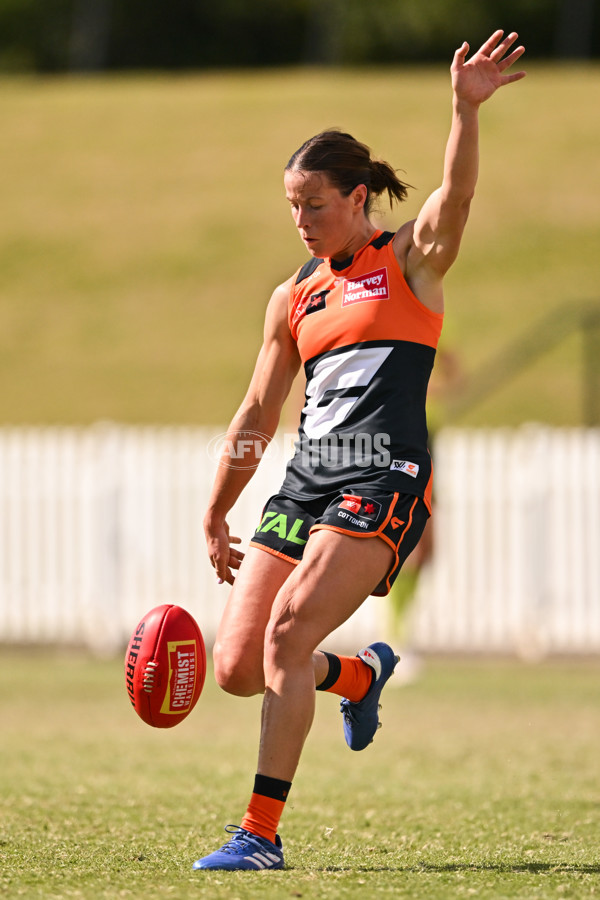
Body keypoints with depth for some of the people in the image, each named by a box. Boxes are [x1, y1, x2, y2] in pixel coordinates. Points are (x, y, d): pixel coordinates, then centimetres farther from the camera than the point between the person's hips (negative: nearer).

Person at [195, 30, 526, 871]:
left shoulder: (412, 259, 5)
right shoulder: (293, 298, 19)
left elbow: (455, 195, -17)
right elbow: (256, 418, 24)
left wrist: (466, 111, -35)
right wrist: (215, 519, 24)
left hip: (384, 481, -6)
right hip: (306, 481, 6)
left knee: (289, 632, -22)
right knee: (236, 665, -3)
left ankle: (262, 834, -18)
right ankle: (360, 674, 30)